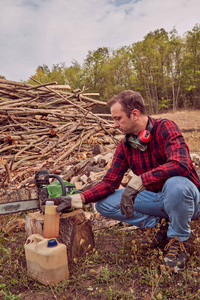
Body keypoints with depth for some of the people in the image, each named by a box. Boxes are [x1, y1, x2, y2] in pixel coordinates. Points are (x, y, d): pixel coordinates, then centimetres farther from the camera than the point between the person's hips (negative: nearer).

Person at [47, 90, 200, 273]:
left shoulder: (165, 128, -19)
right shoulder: (125, 146, -1)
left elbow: (181, 164, -37)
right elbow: (109, 184, -2)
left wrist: (136, 182, -42)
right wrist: (76, 200, -14)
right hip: (156, 199, 5)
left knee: (175, 184, -41)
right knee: (104, 203, -7)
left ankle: (178, 239, -11)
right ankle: (156, 225, 3)